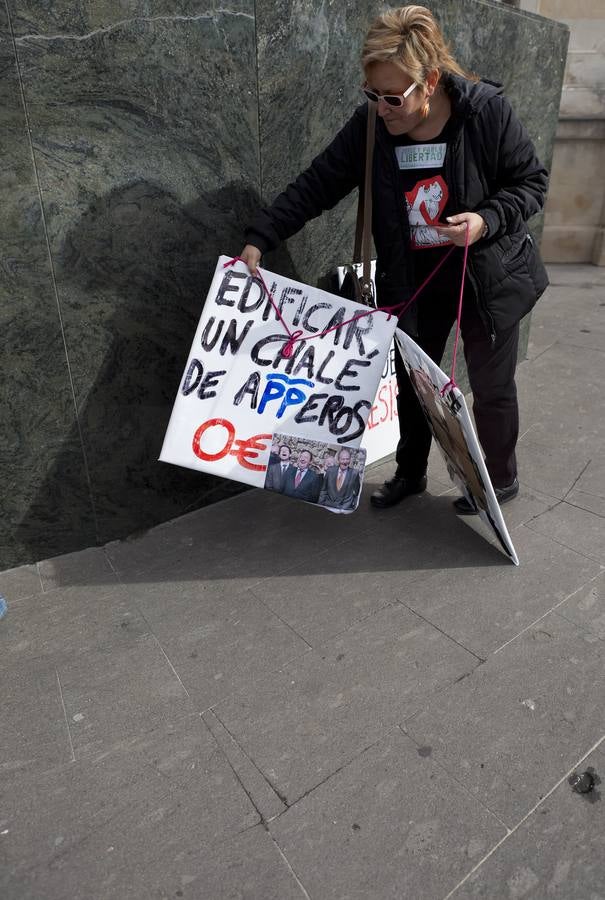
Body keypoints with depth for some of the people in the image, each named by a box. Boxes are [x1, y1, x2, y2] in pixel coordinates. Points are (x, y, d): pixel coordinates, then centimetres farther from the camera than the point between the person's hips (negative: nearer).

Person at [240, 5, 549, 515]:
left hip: (488, 276, -3)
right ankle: (410, 473, 36)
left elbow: (532, 182, -8)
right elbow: (316, 186, -8)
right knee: (411, 379, 13)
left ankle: (501, 479, 32)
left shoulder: (487, 112, -17)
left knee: (490, 385, 8)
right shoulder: (370, 126, -9)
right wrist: (259, 238, -16)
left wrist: (486, 219, -27)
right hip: (412, 280, 4)